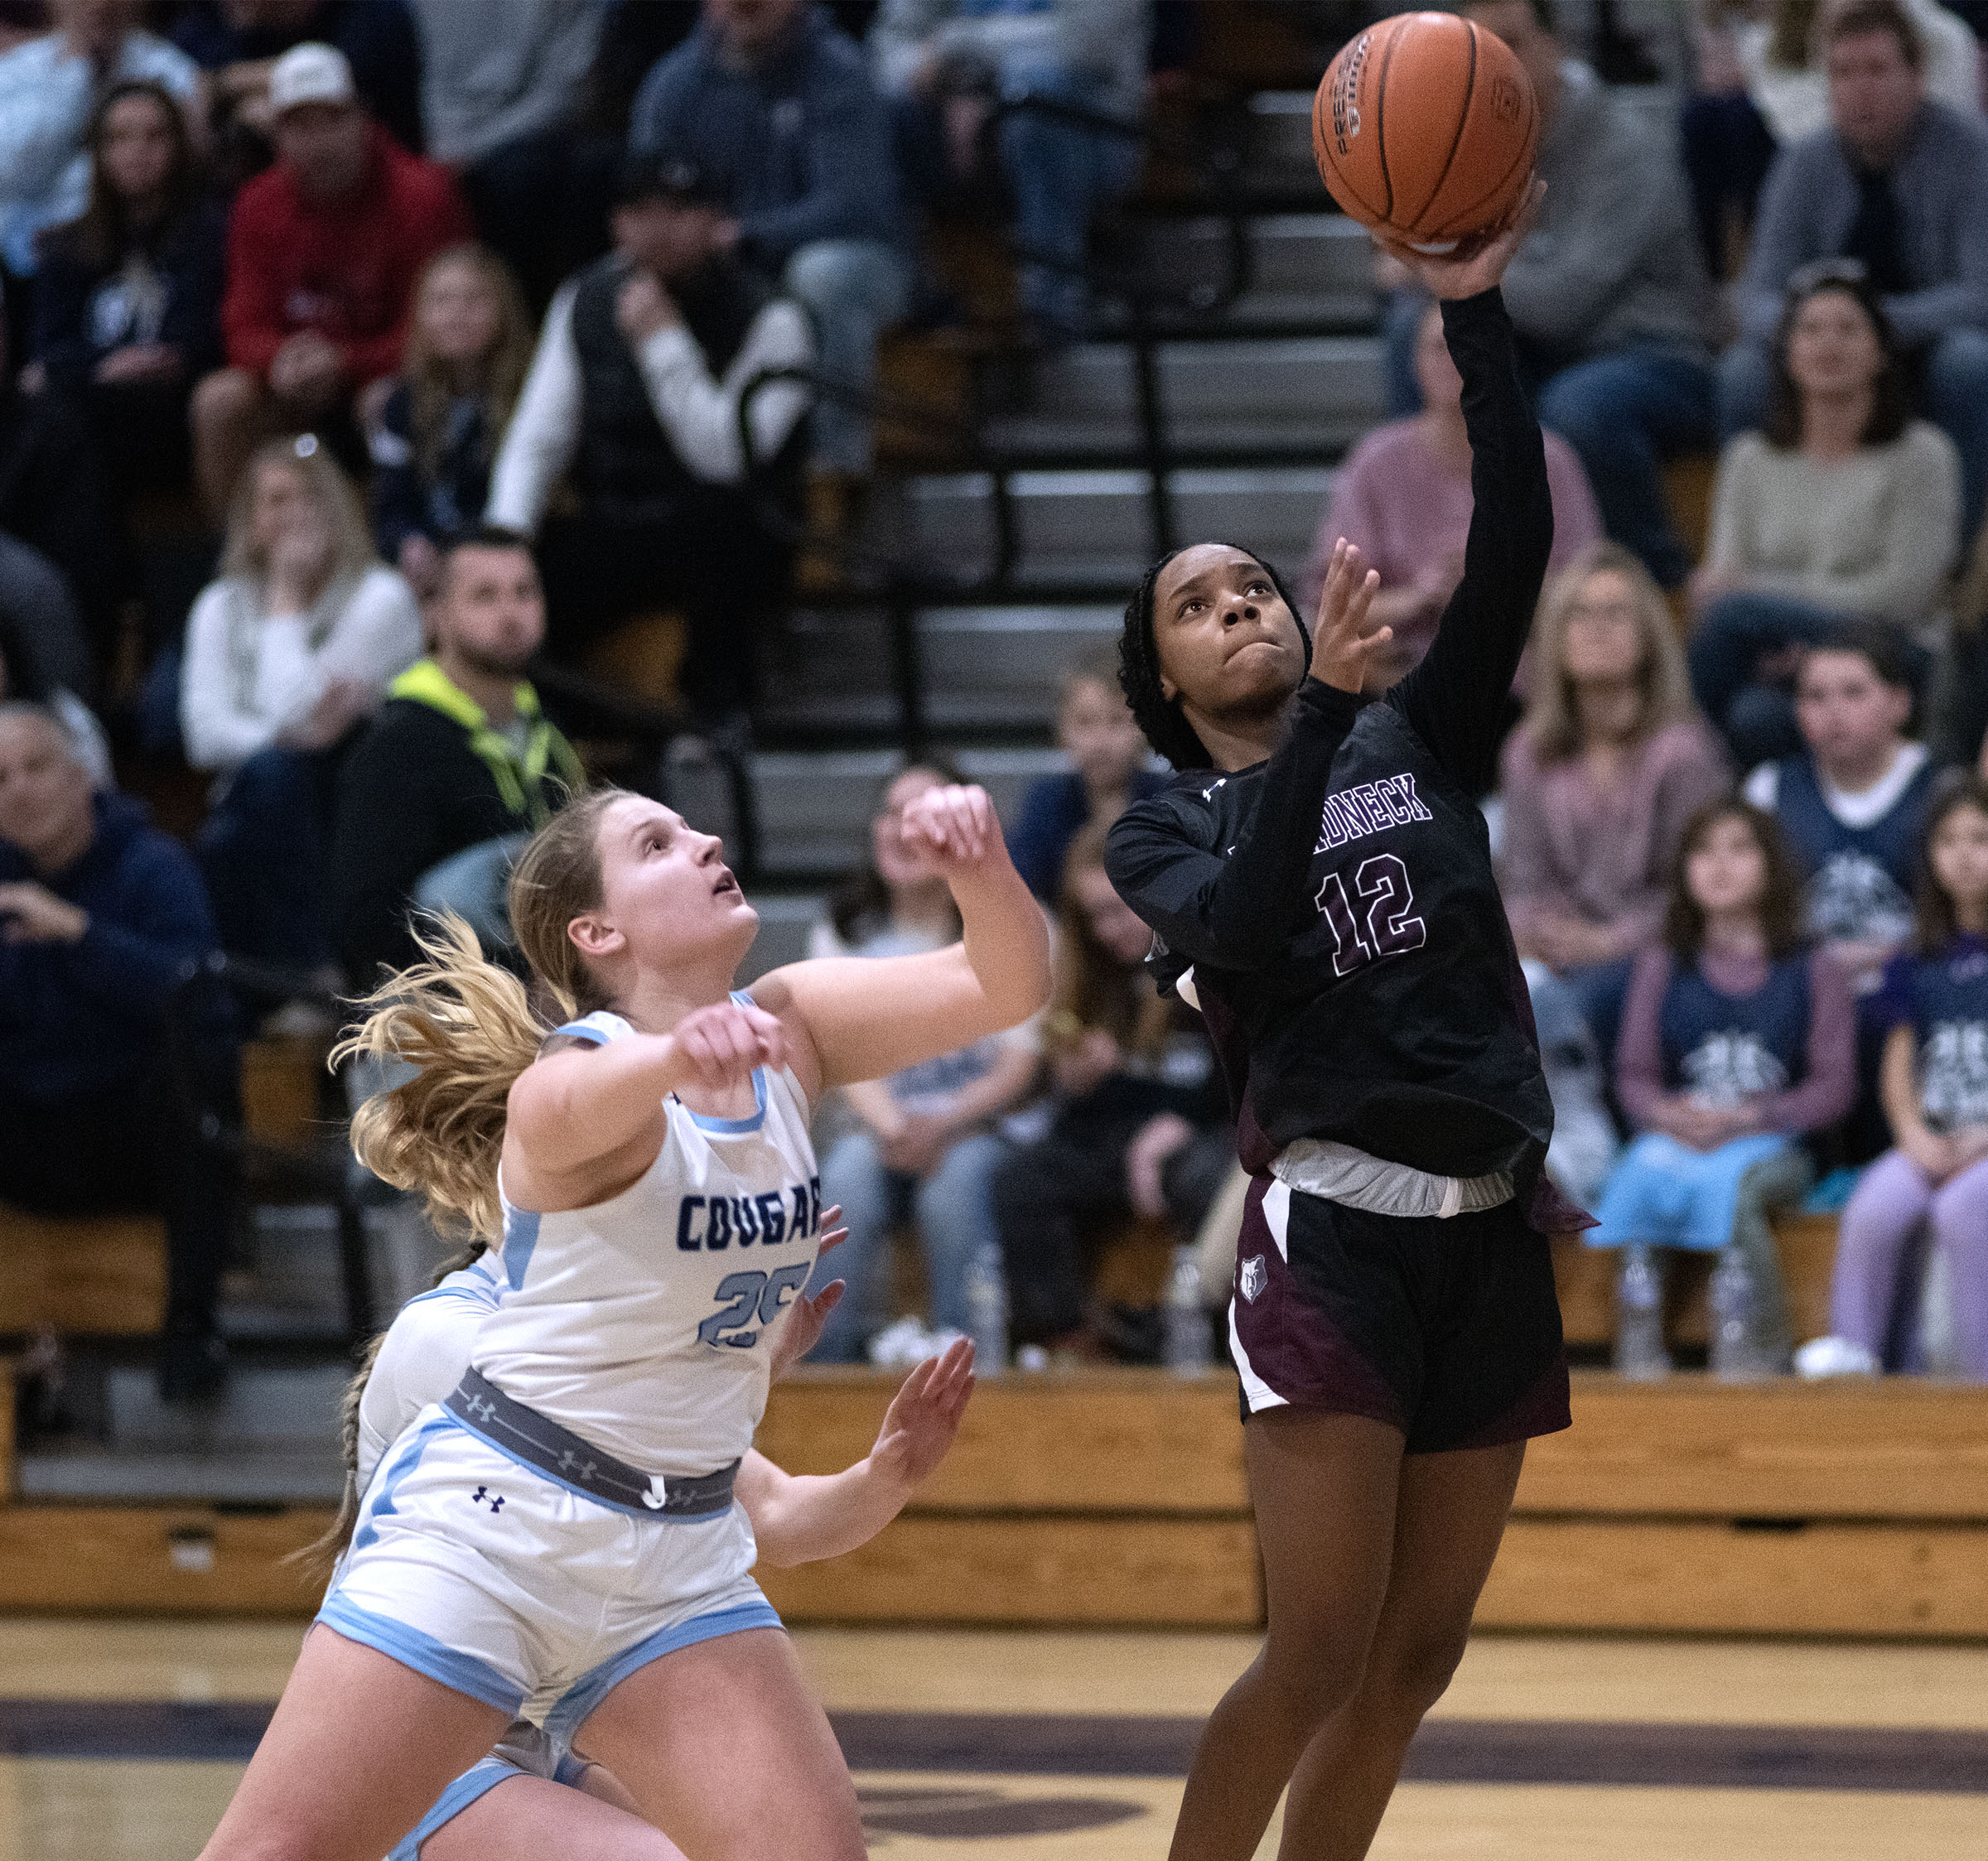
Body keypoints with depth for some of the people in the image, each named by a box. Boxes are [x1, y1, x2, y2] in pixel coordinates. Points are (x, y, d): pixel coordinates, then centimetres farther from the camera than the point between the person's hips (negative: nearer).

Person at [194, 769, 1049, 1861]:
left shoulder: (789, 1030, 3)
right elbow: (571, 1108, -41)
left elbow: (1004, 986, -7)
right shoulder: (567, 1084, -16)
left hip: (678, 1559, 6)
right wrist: (679, 1055, -65)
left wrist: (980, 867, -30)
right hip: (491, 1516, -6)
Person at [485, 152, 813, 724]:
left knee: (719, 515, -40)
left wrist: (664, 339, -25)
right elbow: (539, 439, 4)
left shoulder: (769, 321, -12)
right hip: (611, 537, 4)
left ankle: (718, 707, -20)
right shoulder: (584, 301, 4)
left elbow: (727, 459, -24)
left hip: (721, 545, -4)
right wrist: (506, 534, -14)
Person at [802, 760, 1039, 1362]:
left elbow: (1019, 1064, -2)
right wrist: (891, 1126, -20)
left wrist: (942, 1125, -20)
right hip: (876, 1126, 1)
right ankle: (836, 1354, -32)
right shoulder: (845, 934, 14)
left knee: (955, 1181, -36)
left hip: (974, 1127, -1)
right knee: (849, 1178, -34)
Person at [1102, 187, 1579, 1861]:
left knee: (1417, 1657, 7)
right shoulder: (1164, 833, 6)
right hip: (1332, 1230, -4)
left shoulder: (1416, 739, 13)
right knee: (1322, 1652, -12)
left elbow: (1517, 544, -1)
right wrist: (1321, 705, -21)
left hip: (1491, 1232, 4)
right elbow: (1243, 928, -17)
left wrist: (1475, 313, -11)